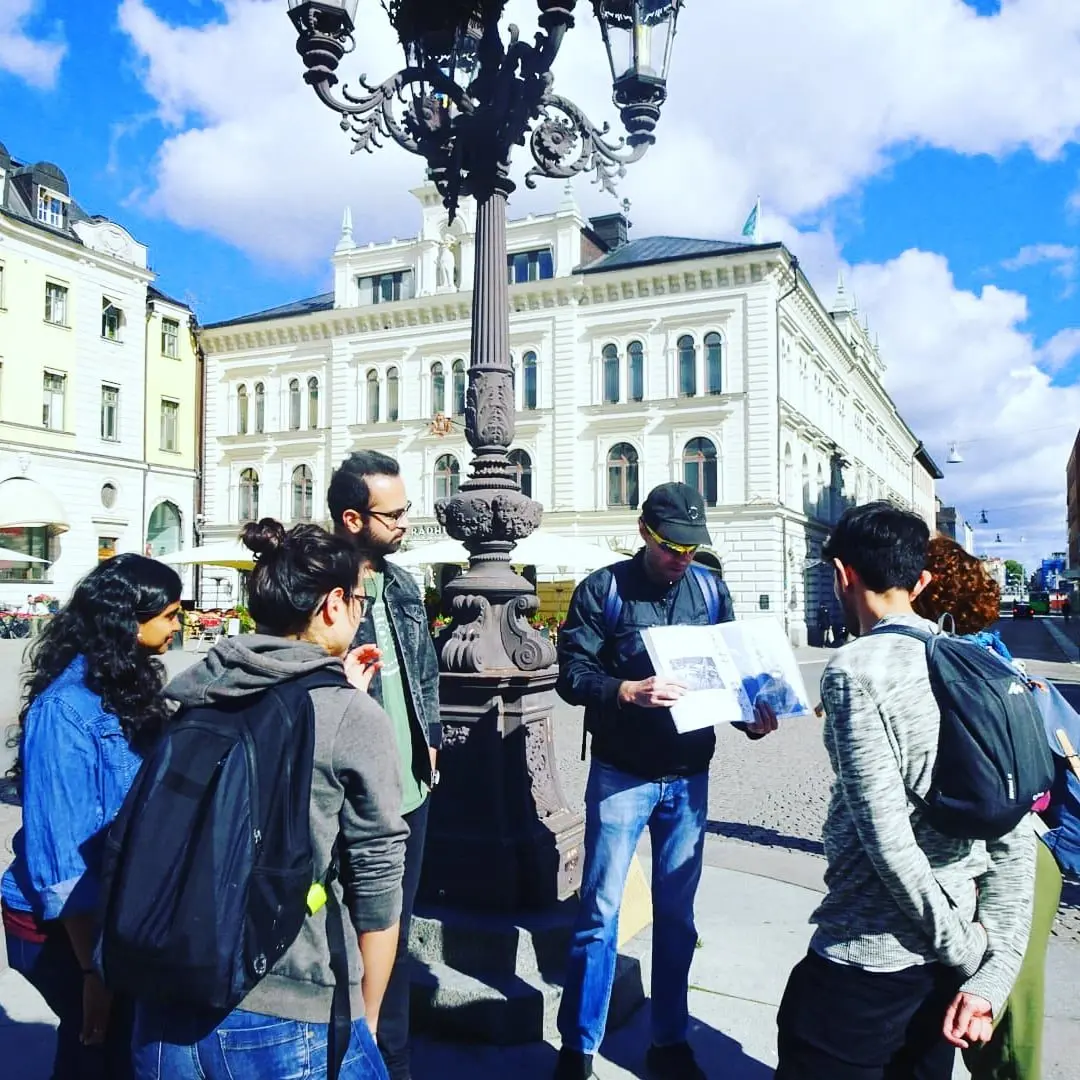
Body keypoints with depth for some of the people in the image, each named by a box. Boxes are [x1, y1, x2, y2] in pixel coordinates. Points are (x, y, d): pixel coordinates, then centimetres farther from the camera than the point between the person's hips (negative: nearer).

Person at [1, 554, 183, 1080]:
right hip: (62, 926, -7)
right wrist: (92, 967, -17)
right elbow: (60, 854, -22)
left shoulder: (124, 688, -1)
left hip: (113, 911, 7)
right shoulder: (66, 710, -24)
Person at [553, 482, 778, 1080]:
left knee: (676, 913, 14)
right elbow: (571, 674, -11)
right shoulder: (603, 589, -6)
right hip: (621, 775, -3)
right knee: (599, 912, 4)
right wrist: (627, 691, -27)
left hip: (689, 777, 3)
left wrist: (751, 714, -10)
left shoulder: (710, 591, 5)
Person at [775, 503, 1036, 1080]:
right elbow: (1016, 838, 1)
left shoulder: (855, 670, -17)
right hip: (947, 962, 7)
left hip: (866, 959, -7)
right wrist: (992, 974, 0)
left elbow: (888, 841, -21)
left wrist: (967, 949, -7)